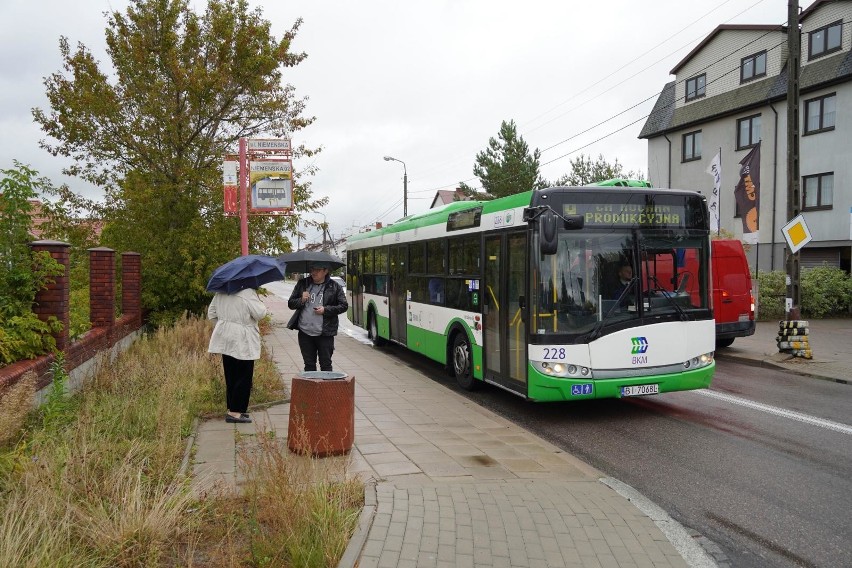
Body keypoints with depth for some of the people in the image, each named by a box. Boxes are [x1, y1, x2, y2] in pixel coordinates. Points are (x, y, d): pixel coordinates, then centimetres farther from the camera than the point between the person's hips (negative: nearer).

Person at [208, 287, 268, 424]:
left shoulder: (220, 292, 9)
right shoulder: (248, 292, -17)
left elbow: (211, 313, 16)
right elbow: (260, 313, -19)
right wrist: (258, 299, -1)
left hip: (224, 339, 8)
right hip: (242, 341, -8)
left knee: (230, 376, 15)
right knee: (244, 377, 0)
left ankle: (232, 409, 22)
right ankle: (234, 412, 0)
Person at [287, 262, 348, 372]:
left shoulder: (334, 287, 1)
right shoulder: (302, 284, 9)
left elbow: (344, 306, 2)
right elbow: (290, 304, 12)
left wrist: (326, 310, -11)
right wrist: (301, 300, -9)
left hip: (325, 334, -3)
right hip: (305, 333, 3)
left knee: (326, 364, 4)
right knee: (309, 365, 12)